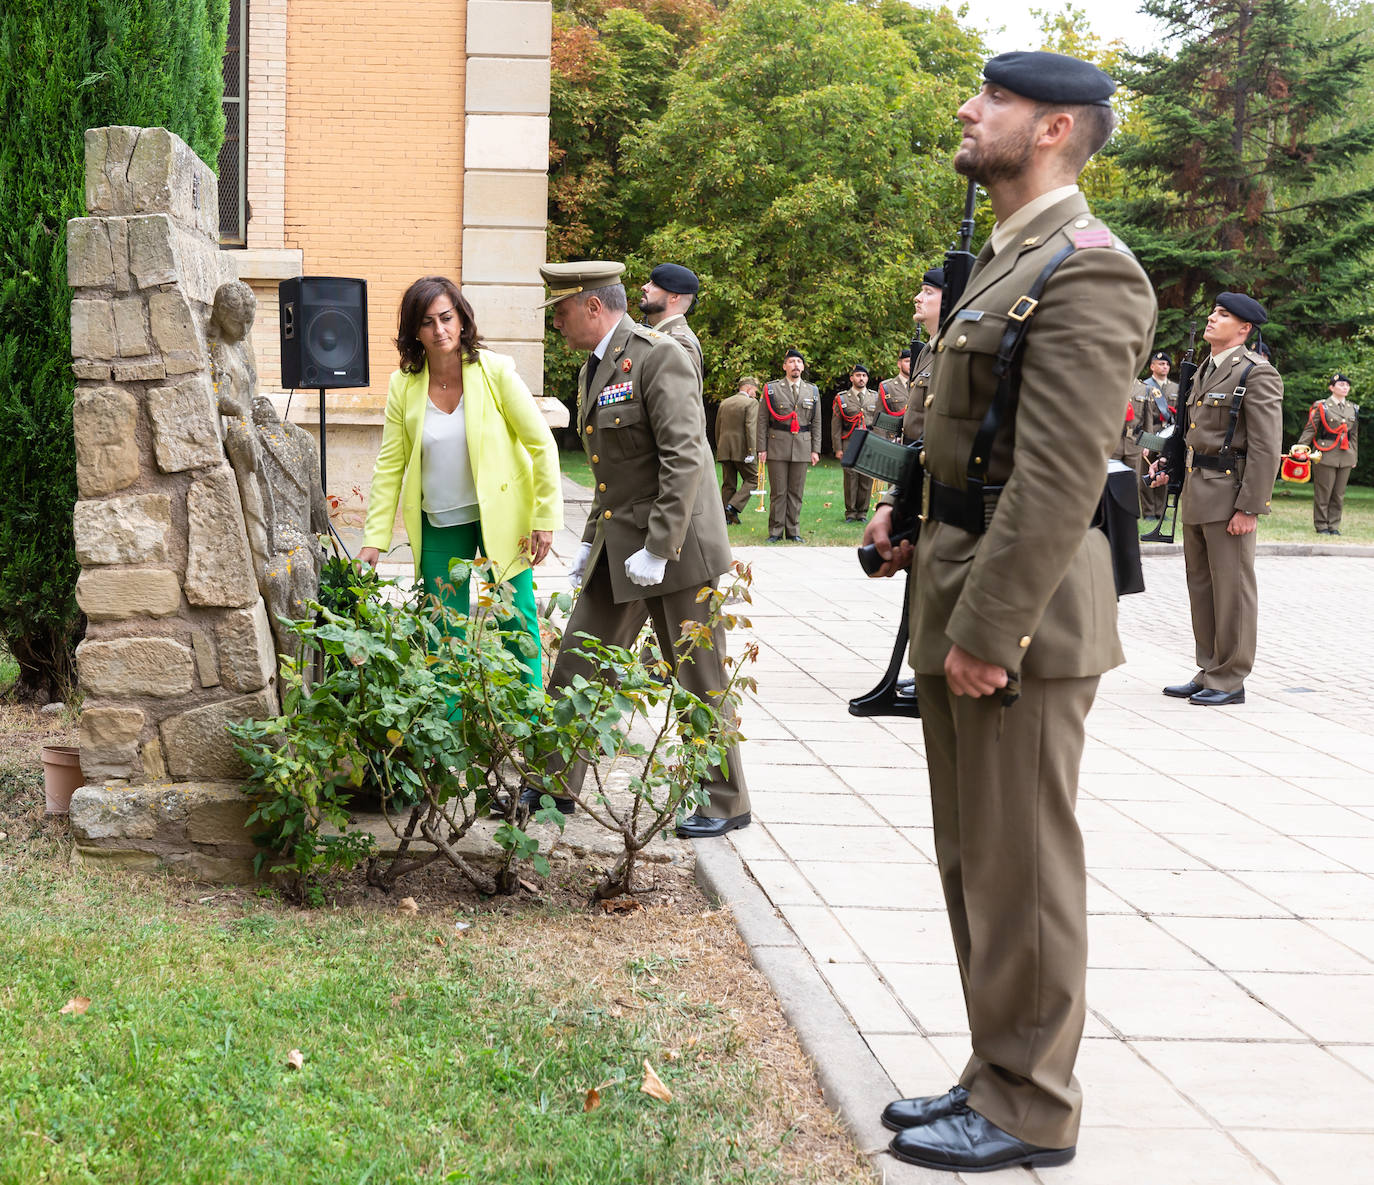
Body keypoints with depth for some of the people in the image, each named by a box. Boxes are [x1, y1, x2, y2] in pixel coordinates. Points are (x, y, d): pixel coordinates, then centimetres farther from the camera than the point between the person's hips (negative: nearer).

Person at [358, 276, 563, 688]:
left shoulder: (495, 372, -11)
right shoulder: (403, 386, -4)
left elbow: (542, 444, -7)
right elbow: (389, 465, 1)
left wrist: (546, 519, -9)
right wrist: (374, 540, -3)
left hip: (500, 516, -2)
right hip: (439, 524, 2)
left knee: (518, 623, 0)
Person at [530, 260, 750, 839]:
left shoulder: (658, 356, -14)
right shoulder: (594, 367, 15)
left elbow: (685, 459, -21)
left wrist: (657, 549, -23)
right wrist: (592, 541, 16)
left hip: (675, 547, -9)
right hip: (618, 550, 9)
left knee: (698, 681, 1)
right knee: (576, 666, 9)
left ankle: (726, 803, 15)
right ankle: (554, 787, 21)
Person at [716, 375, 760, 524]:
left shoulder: (724, 403, 14)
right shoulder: (751, 403, -6)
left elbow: (718, 428, 16)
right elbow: (750, 427, -15)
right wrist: (752, 452, -16)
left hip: (724, 450, 6)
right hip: (742, 450, -6)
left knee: (728, 484, 9)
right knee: (752, 480, 5)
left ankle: (726, 516, 6)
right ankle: (733, 507, -11)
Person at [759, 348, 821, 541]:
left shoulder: (812, 391, 11)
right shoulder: (771, 389, 4)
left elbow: (816, 423, 13)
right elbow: (762, 421, 3)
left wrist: (815, 450, 5)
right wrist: (762, 449, -4)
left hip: (802, 447, 2)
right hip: (777, 447, -2)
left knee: (796, 491, 4)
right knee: (778, 491, -1)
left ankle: (793, 531, 11)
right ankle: (776, 531, 5)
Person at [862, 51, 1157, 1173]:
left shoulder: (1086, 272, -16)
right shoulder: (1002, 262, 16)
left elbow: (1060, 478, -22)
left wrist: (986, 632, -23)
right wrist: (913, 515, 8)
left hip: (1018, 614, -10)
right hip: (957, 593, 10)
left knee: (1019, 869, 0)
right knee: (973, 861, 17)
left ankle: (1029, 1110, 13)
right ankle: (996, 1073, 30)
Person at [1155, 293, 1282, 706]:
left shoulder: (1257, 374, -10)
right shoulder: (1204, 371, 17)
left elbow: (1266, 447, -15)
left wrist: (1249, 507, -19)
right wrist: (1171, 463, 11)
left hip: (1229, 495, -9)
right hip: (1195, 492, 9)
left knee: (1231, 587, -2)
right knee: (1201, 585, 13)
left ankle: (1230, 680, 5)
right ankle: (1209, 672, 22)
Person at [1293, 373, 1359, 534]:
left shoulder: (1353, 409, 14)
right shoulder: (1321, 406, 0)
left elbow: (1353, 435, 19)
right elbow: (1310, 430, -3)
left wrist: (1353, 457, 18)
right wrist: (1300, 448, -13)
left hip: (1345, 456, 5)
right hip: (1326, 455, -5)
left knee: (1339, 494, 6)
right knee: (1323, 492, -2)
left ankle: (1334, 525, 13)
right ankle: (1321, 525, 7)